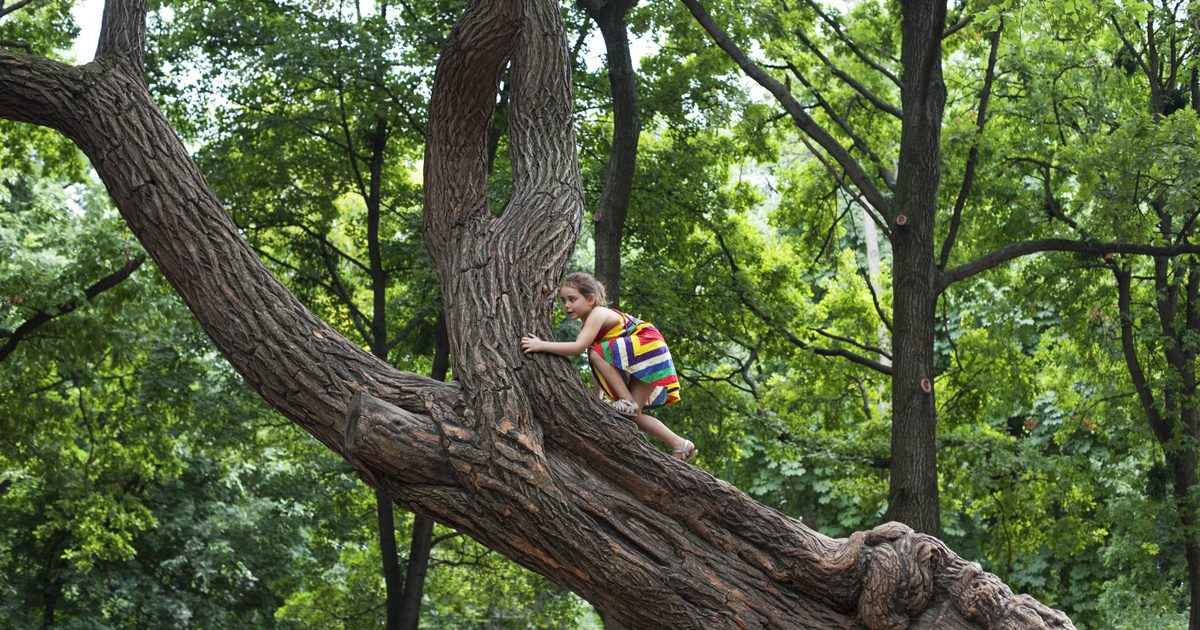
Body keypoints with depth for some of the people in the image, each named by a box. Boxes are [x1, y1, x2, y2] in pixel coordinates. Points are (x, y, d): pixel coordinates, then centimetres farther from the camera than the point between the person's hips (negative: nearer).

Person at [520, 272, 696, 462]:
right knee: (633, 415, 9)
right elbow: (597, 374, 13)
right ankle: (680, 446, 13)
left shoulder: (598, 314, -17)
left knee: (596, 353, -25)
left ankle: (627, 402, -18)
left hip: (650, 350, -10)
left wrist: (541, 345, -35)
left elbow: (578, 347, -33)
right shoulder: (589, 323, 12)